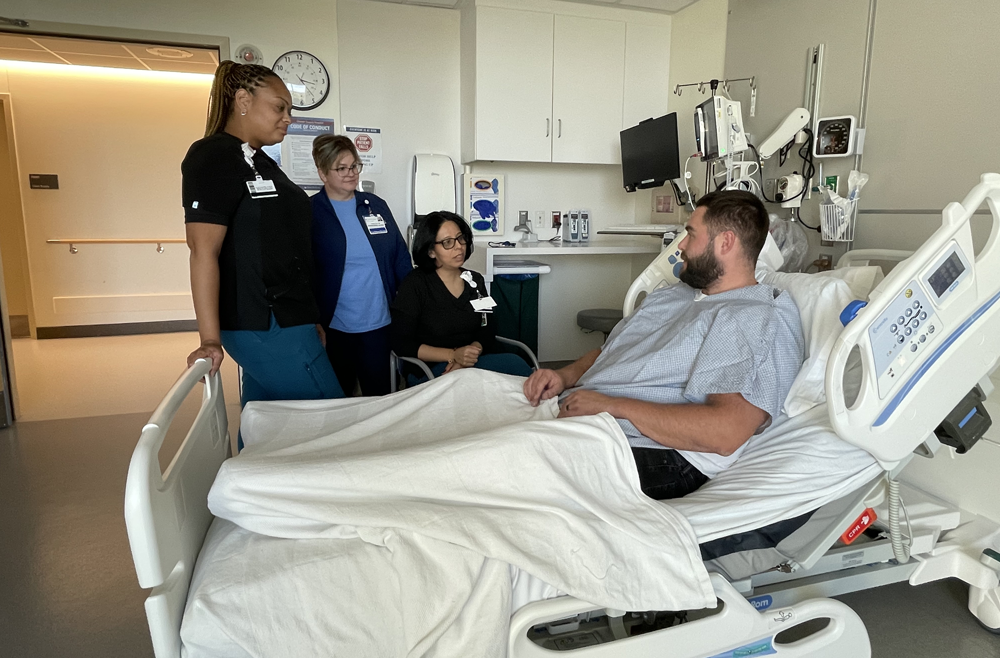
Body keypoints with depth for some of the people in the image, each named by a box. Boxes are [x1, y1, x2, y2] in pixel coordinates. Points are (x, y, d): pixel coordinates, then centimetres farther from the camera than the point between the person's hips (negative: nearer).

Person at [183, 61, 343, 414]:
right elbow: (203, 250, -17)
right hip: (268, 328, -9)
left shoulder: (258, 161, 19)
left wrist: (309, 319, 23)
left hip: (282, 317, 9)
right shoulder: (214, 156, -9)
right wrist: (211, 341, -22)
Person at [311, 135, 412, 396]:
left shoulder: (376, 205, 8)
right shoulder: (311, 212, -3)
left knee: (378, 393, 10)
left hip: (379, 323, 3)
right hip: (334, 325, -3)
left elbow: (400, 257, 10)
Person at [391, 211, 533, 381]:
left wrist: (463, 361, -16)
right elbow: (401, 343, -8)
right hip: (433, 370, -6)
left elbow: (487, 331, 5)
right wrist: (453, 355, -19)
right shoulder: (415, 284, -4)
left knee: (515, 363, -26)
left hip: (476, 361, 6)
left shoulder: (475, 280, 11)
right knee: (513, 364, -28)